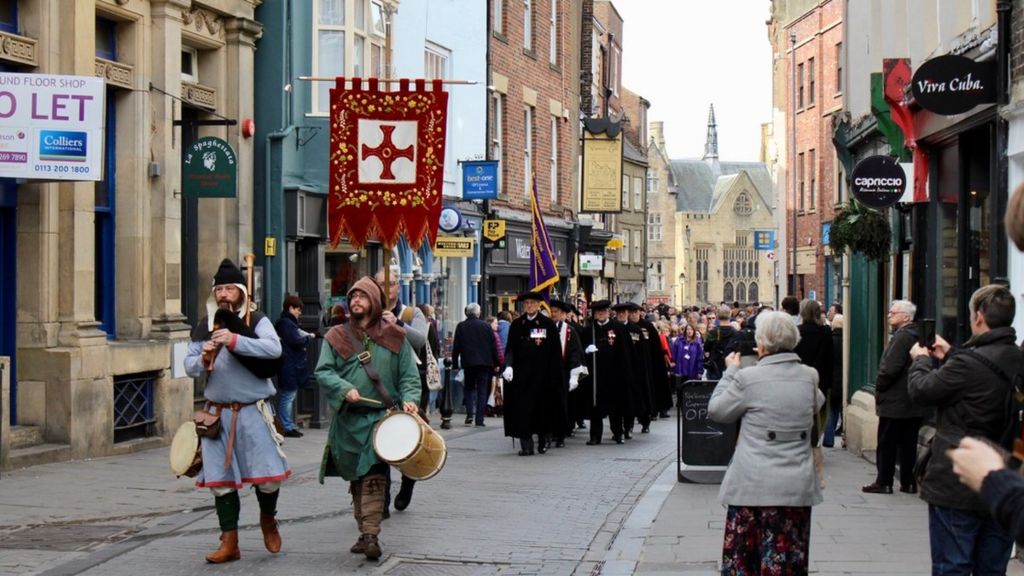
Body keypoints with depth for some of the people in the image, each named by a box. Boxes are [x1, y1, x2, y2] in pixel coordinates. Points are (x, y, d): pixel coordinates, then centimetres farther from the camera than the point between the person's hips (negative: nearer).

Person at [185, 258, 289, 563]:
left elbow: (274, 348, -22)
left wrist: (234, 340, -29)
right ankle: (229, 543, 13)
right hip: (217, 413, 3)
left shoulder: (257, 321, -3)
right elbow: (189, 365, 9)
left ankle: (268, 519, 28)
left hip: (252, 412, -3)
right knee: (221, 480, 5)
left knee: (268, 476, -3)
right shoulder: (204, 327, 9)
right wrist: (202, 360, -13)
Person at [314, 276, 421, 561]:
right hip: (348, 418, 3)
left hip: (381, 416, -3)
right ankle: (365, 531, 19)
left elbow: (408, 374, 6)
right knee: (356, 477, 9)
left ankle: (371, 535, -18)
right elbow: (323, 371, 0)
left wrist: (409, 399, -12)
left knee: (374, 476, -15)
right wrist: (344, 389, -16)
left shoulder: (393, 336, 6)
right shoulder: (337, 336, 8)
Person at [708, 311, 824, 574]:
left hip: (754, 486, -4)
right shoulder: (809, 376, 1)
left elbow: (717, 410, 1)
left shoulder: (748, 378, -12)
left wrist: (730, 371, 12)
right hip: (797, 487, 4)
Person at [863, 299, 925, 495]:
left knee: (887, 444, -1)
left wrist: (879, 388, -7)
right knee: (908, 444, 11)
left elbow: (889, 369, -22)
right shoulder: (916, 337, 11)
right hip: (913, 404, 9)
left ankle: (884, 482, 3)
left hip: (894, 402, -9)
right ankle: (909, 482, 13)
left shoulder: (901, 337, -17)